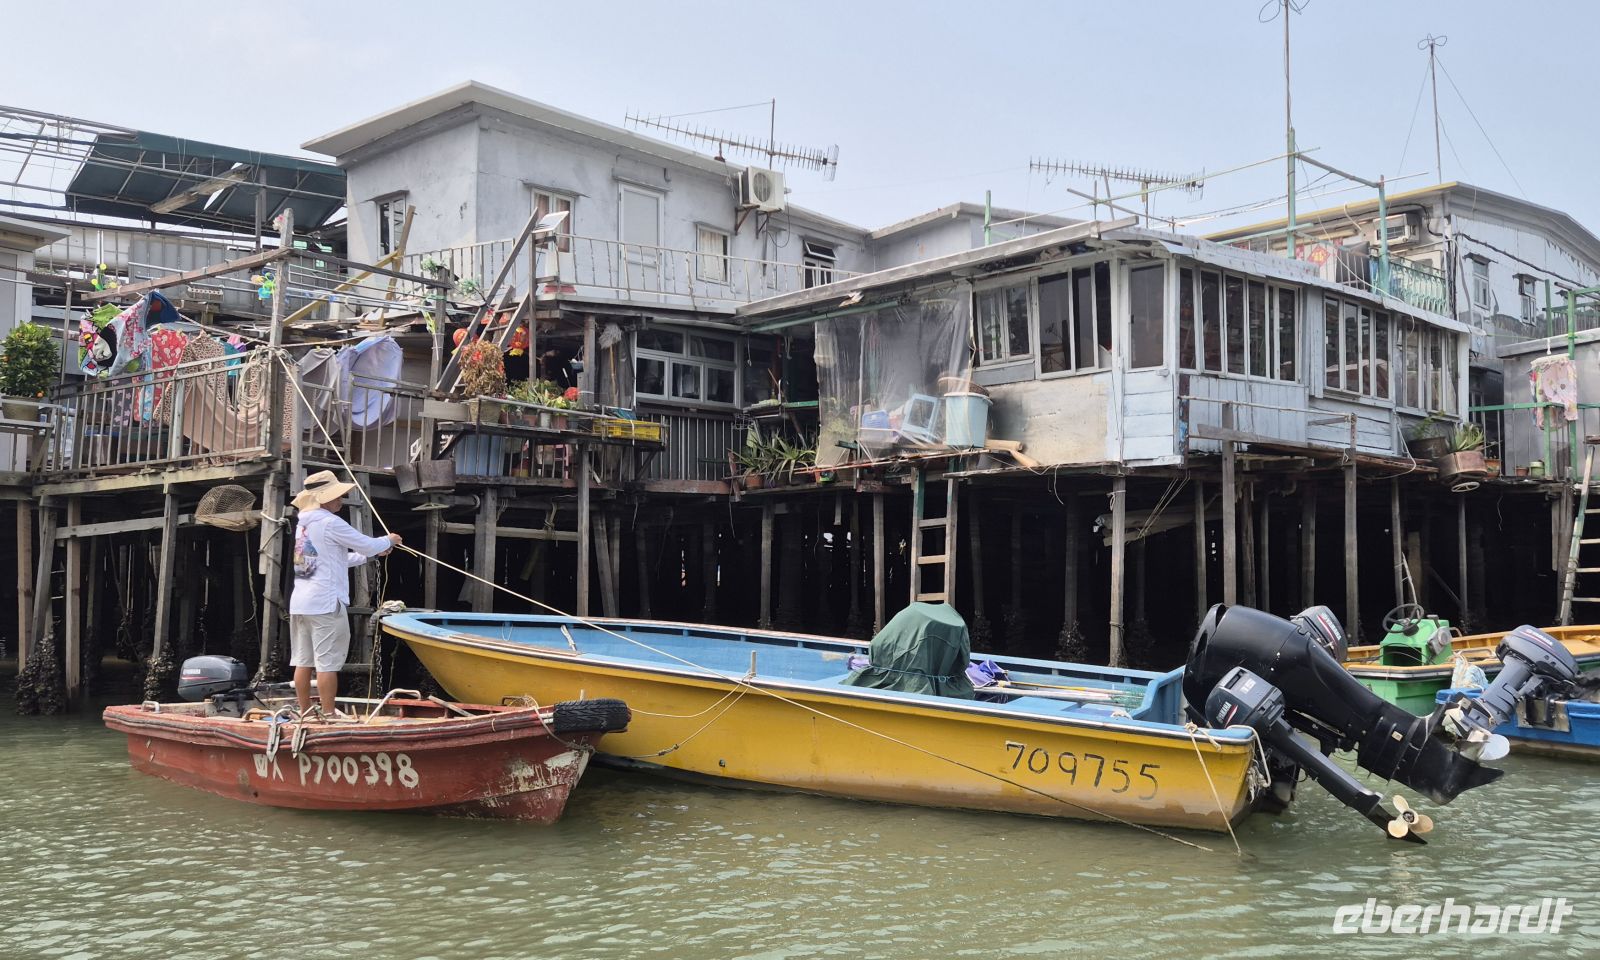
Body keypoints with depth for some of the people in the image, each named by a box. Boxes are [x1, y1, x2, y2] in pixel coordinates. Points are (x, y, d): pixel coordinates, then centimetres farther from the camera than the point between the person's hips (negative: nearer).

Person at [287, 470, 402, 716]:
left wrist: (370, 555, 24)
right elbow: (367, 544, -7)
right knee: (327, 662, -7)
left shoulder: (304, 523, 16)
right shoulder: (330, 523, -11)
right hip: (325, 603, -9)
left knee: (303, 661, 9)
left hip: (300, 602, 9)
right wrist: (389, 541, 12)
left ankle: (304, 712, 13)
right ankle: (329, 715, -6)